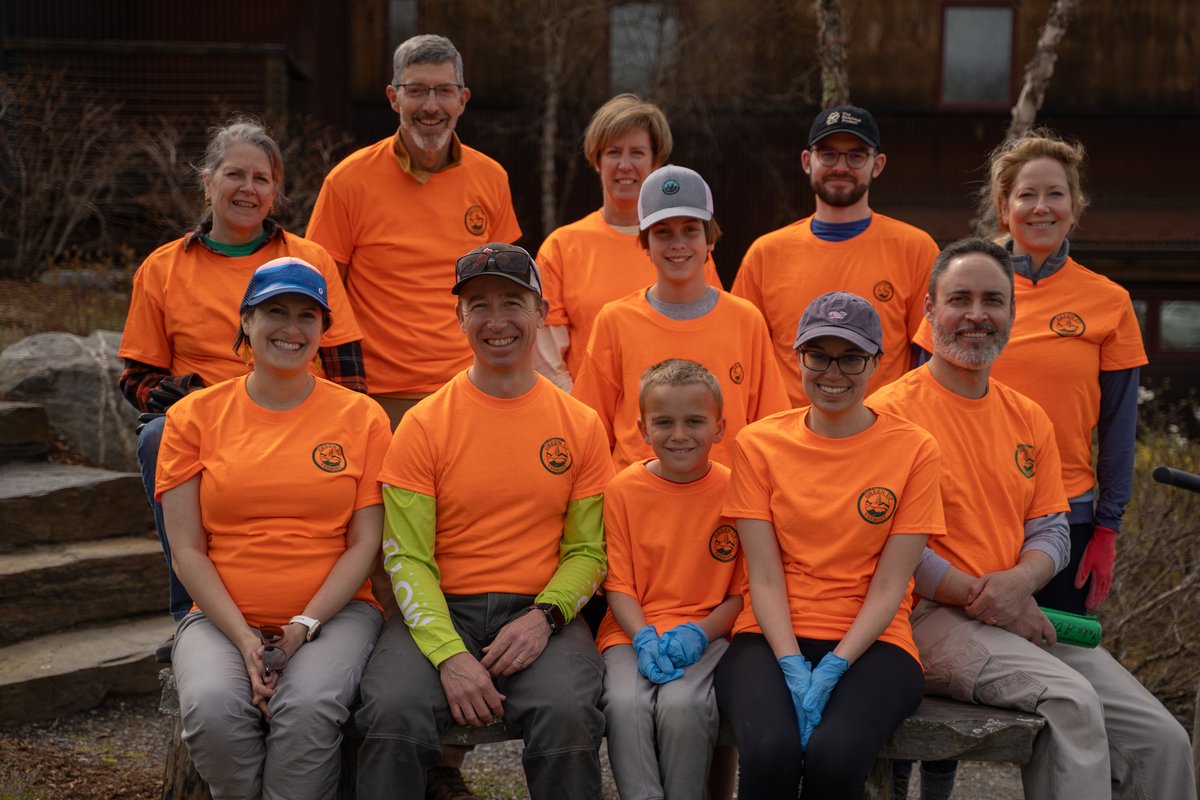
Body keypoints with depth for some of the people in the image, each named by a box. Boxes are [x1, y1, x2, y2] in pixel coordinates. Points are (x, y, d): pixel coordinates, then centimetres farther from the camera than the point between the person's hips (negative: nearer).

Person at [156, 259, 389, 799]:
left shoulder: (360, 417, 6)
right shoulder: (195, 416, 7)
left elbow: (364, 543, 3)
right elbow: (187, 549, 3)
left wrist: (305, 624, -11)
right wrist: (244, 639, -10)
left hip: (333, 613, -1)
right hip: (223, 618, 1)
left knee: (310, 705, -33)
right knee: (212, 707, -30)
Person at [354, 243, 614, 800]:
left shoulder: (581, 426, 8)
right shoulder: (424, 425, 3)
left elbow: (587, 550, 11)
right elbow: (407, 557, -2)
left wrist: (544, 615, -10)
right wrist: (449, 654, -17)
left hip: (540, 613, 1)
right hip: (440, 610, 0)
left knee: (568, 713, -31)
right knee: (394, 710, -31)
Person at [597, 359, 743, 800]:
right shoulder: (623, 490, 4)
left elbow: (744, 591, 2)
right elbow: (619, 584, 4)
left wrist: (700, 632, -14)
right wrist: (643, 637, -14)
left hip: (707, 634, -1)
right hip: (634, 630, 1)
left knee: (683, 705, -31)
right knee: (625, 702, -30)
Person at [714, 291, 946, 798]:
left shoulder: (913, 449, 2)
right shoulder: (759, 443, 6)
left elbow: (889, 586, -2)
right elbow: (764, 576, 0)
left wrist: (832, 668, -15)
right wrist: (792, 665, -15)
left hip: (867, 643, -1)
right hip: (773, 638, 1)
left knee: (835, 756, -33)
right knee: (769, 752, -32)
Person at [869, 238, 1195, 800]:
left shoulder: (1028, 418, 16)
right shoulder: (892, 411, -6)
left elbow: (1050, 532, 14)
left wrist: (1019, 582, -9)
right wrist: (981, 597, -14)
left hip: (1021, 618, 7)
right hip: (931, 618, -7)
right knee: (1070, 700, -31)